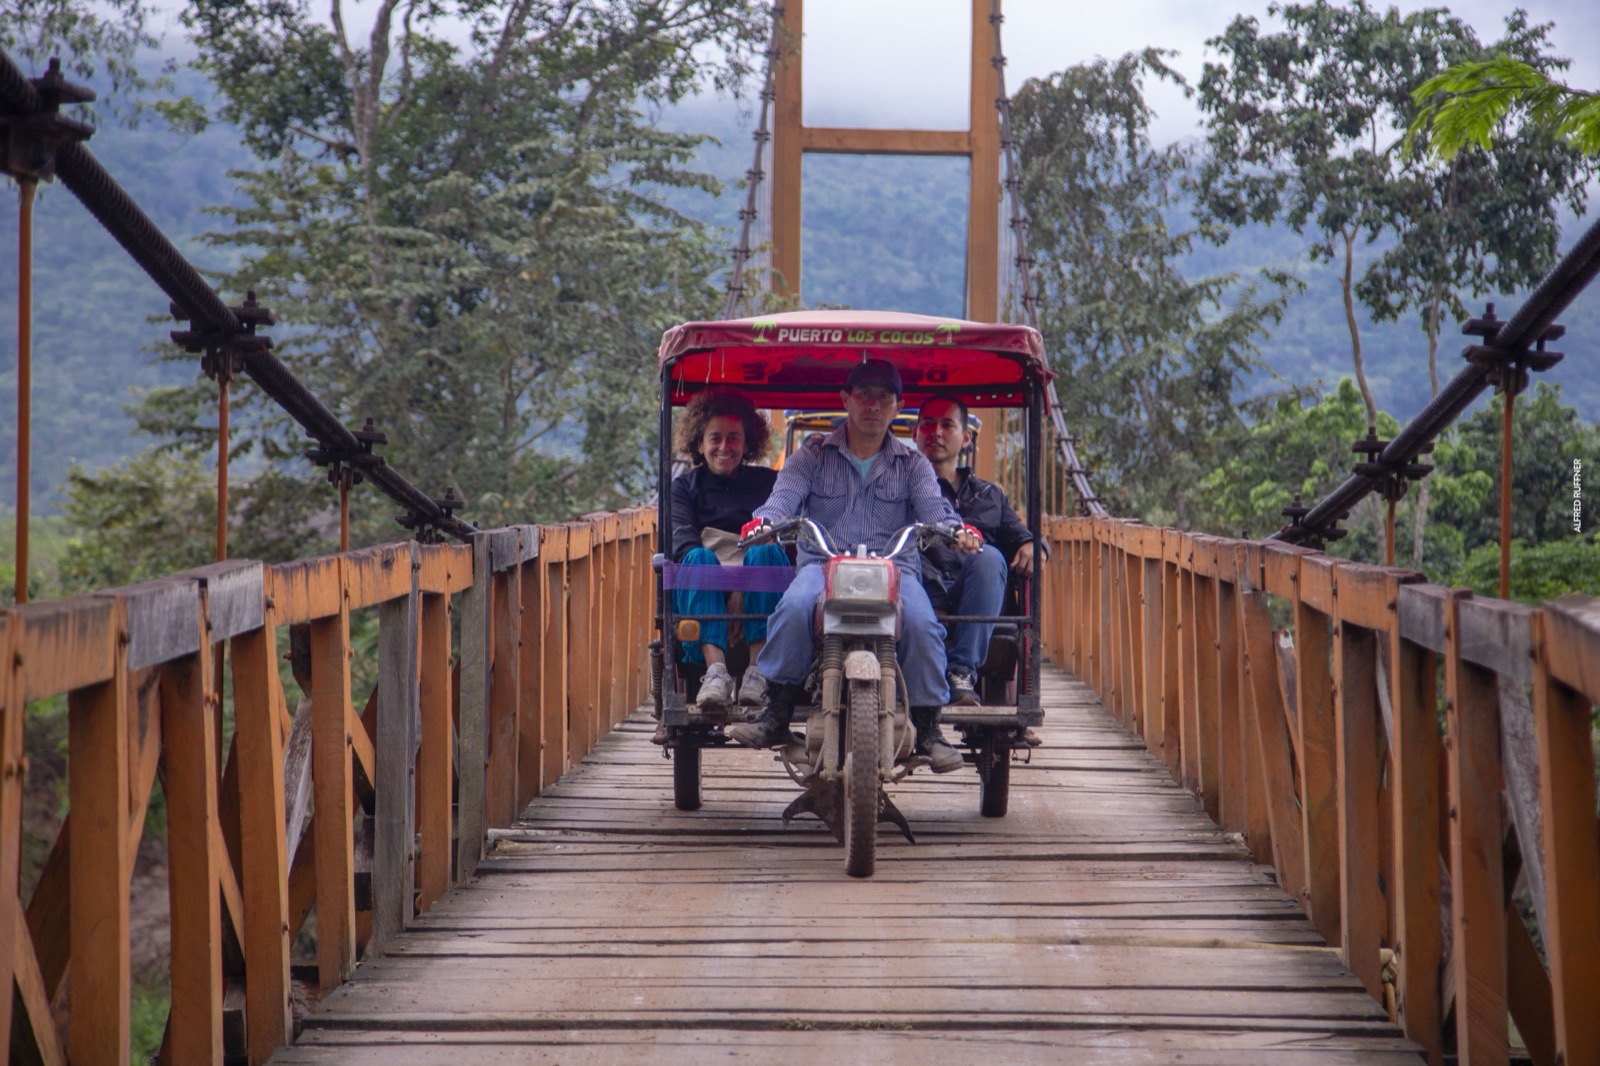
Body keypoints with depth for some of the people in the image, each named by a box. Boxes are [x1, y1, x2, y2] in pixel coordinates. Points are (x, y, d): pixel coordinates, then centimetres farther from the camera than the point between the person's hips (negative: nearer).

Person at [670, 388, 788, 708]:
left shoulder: (769, 481, 23)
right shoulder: (685, 486, 21)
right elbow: (681, 540, 2)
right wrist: (704, 566, -21)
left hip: (759, 589, 0)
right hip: (705, 589, 0)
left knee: (765, 553, -32)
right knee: (699, 558, -33)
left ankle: (757, 670, -42)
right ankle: (715, 669, -49)